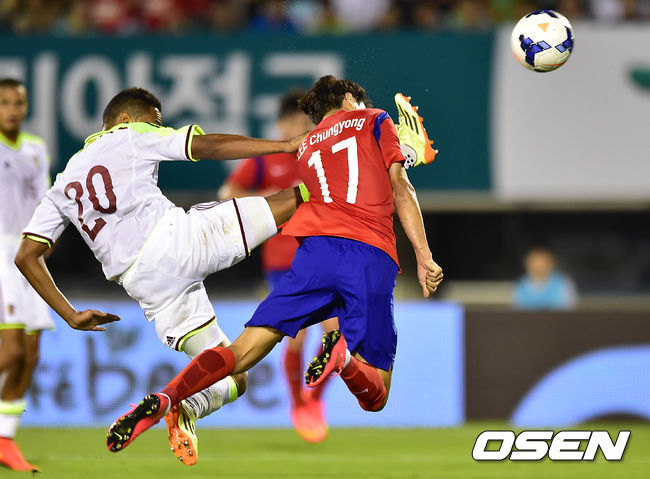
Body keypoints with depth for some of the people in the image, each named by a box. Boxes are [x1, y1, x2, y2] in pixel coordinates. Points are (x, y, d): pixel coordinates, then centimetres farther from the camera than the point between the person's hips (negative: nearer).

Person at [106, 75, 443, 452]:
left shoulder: (305, 148, 30)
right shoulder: (374, 121, 19)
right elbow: (400, 188, 7)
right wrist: (424, 258, 3)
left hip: (317, 248, 3)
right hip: (374, 258, -3)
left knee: (244, 351, -1)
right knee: (375, 397, 2)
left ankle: (163, 399, -27)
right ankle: (345, 357, -34)